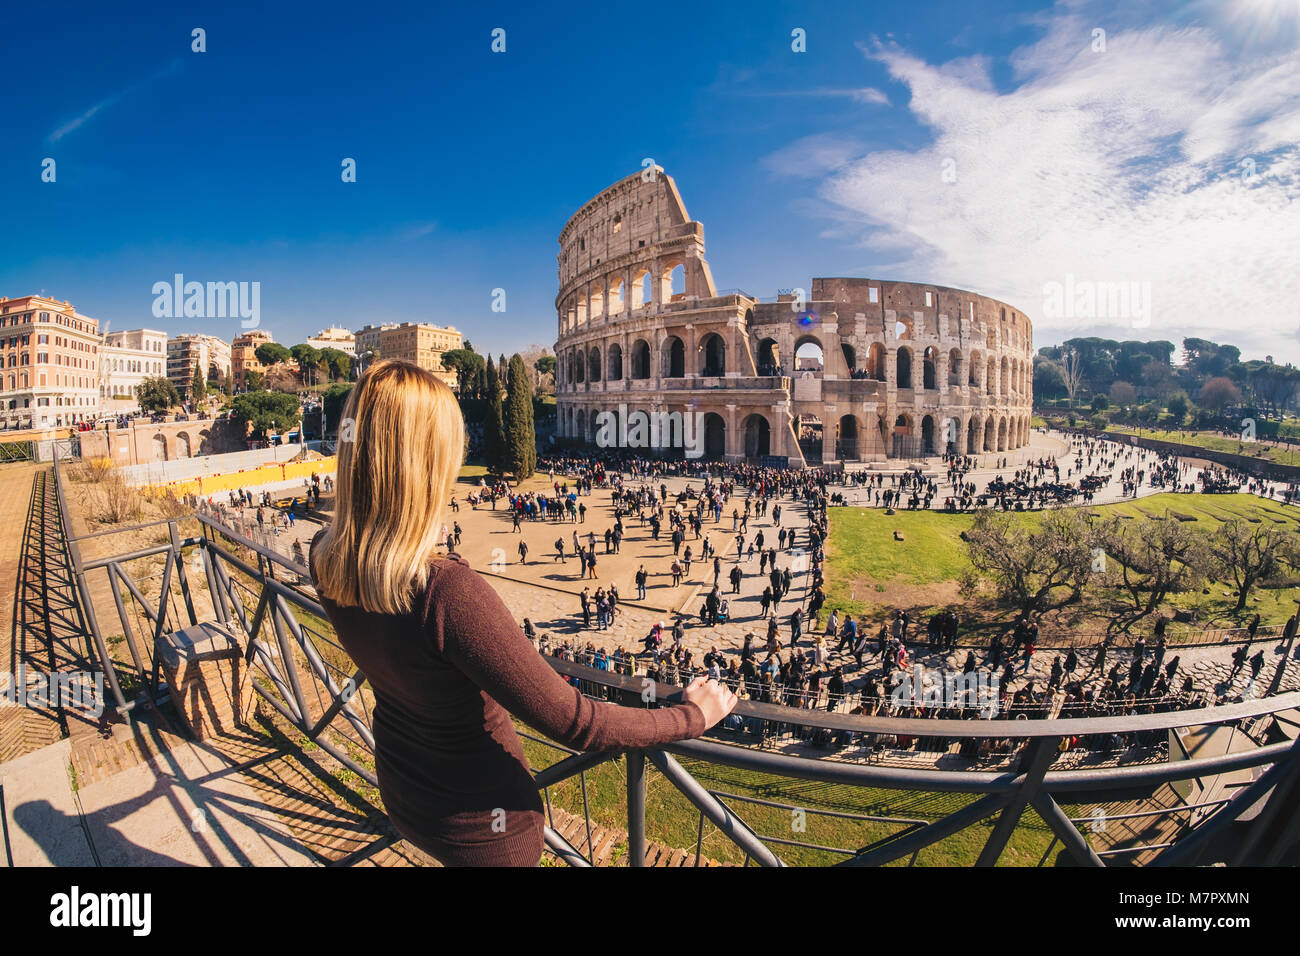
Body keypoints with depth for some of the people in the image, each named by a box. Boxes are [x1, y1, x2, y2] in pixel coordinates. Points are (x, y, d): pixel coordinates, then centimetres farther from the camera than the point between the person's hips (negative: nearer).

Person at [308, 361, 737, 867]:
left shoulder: (325, 561, -17)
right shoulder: (449, 593, -41)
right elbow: (571, 721, -33)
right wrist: (692, 717, -19)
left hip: (399, 791, 6)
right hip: (477, 824, -6)